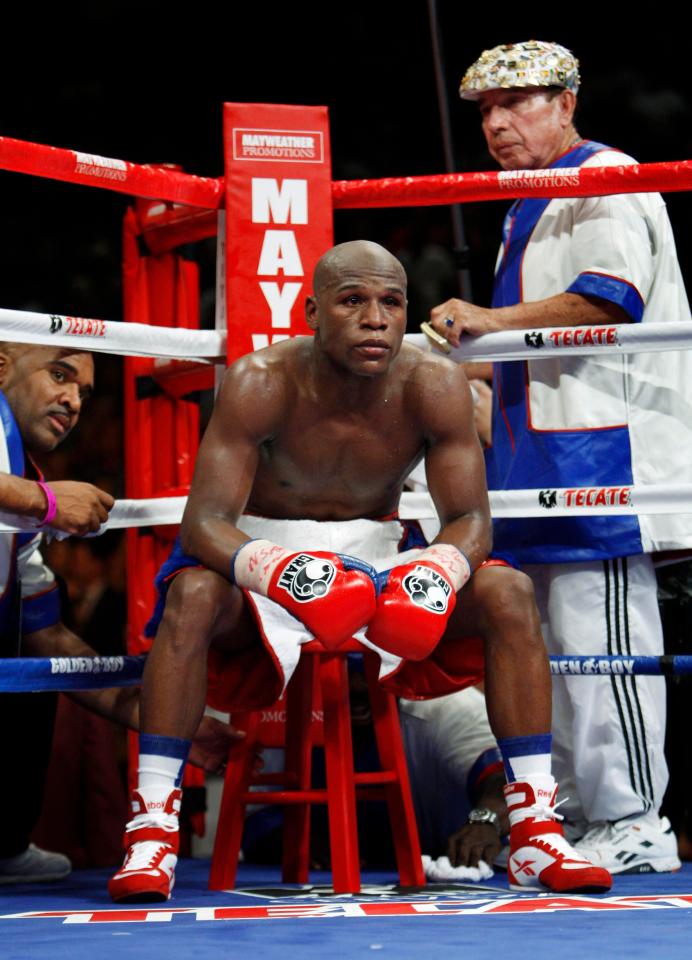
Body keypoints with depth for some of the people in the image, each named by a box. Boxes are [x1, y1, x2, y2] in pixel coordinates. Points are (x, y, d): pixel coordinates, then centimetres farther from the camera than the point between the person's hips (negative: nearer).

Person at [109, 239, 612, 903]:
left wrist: (438, 572, -37)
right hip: (265, 559, -2)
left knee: (507, 591, -21)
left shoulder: (434, 387, -14)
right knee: (193, 594, -35)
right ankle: (151, 831, -32)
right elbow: (205, 522, -26)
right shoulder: (260, 384, -21)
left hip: (381, 567, 3)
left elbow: (469, 518, -12)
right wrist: (280, 571, -48)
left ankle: (534, 831, -17)